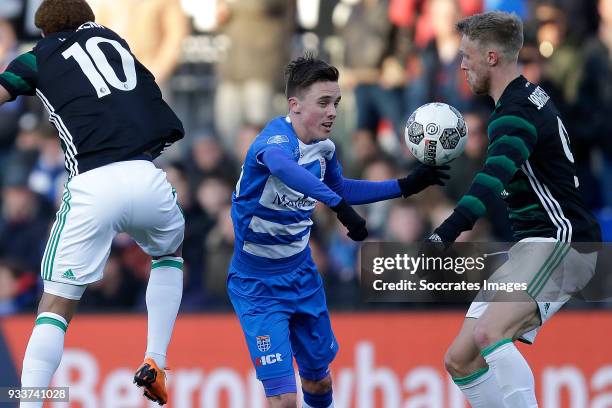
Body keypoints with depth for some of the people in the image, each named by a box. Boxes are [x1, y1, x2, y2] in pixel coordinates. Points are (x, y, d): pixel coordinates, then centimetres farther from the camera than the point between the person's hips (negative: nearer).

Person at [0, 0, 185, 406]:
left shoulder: (38, 58, 15)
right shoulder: (108, 36, 24)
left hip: (91, 187, -3)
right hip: (146, 176, 3)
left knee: (56, 306, 2)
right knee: (169, 254, 34)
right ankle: (155, 363, 21)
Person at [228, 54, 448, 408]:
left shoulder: (324, 147, -3)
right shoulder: (276, 138, -27)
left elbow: (340, 188, 19)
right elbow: (283, 166, -53)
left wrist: (406, 186, 12)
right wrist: (340, 206, -65)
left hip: (302, 276, 7)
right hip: (257, 286, -7)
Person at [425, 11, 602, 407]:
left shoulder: (516, 113, -16)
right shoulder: (533, 97, 16)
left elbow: (491, 183, -34)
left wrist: (442, 237, -45)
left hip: (560, 240, -11)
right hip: (533, 245, 11)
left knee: (487, 335, -33)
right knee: (461, 360, 4)